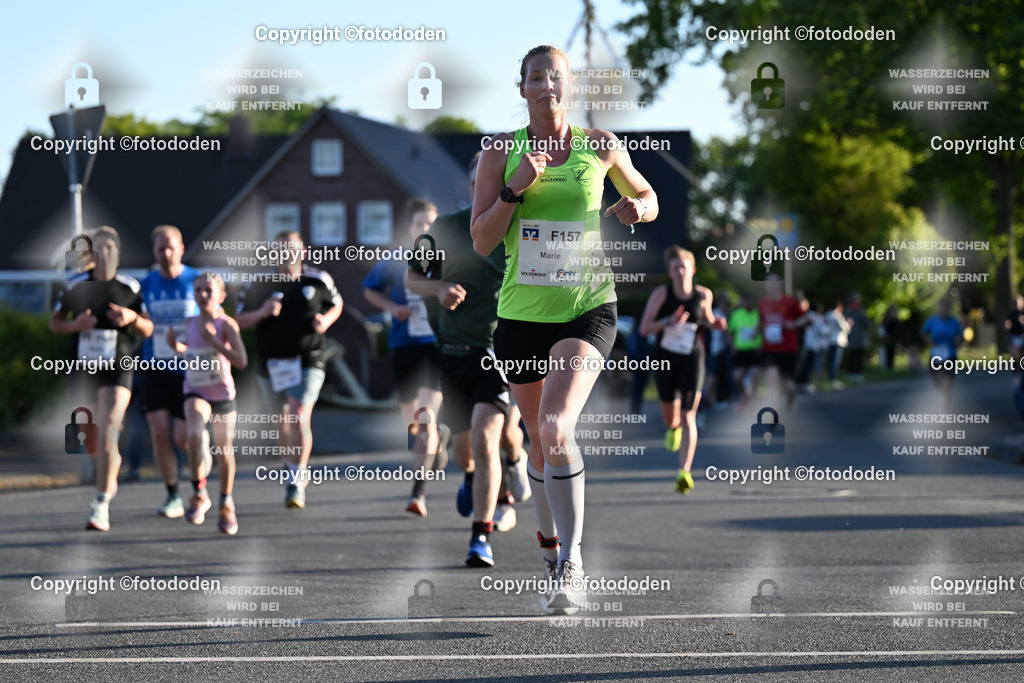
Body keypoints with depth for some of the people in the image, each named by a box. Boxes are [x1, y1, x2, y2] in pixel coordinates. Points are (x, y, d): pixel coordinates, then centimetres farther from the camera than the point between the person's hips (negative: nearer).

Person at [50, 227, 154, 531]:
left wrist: (132, 318, -15)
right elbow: (54, 322, 8)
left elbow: (147, 329, 7)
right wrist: (74, 325, -13)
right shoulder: (75, 285, 1)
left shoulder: (130, 287, 0)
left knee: (107, 435, -19)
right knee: (94, 437, 14)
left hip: (116, 369, -2)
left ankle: (101, 506, -18)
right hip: (82, 369, 2)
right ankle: (110, 479, 46)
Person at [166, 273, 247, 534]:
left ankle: (226, 504, 27)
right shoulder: (190, 324, 2)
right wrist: (176, 346, 2)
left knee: (224, 451, 6)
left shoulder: (227, 324, -12)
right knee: (195, 435, -26)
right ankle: (200, 494, -13)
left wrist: (214, 341, -27)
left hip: (223, 394, -2)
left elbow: (241, 361, -21)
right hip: (196, 392, 2)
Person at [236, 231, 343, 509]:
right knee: (283, 423, 14)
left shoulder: (317, 281, 2)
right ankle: (296, 469, 40)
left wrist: (326, 320, -3)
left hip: (307, 362, -3)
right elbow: (239, 321, 5)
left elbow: (336, 305, 18)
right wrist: (261, 313, -14)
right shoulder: (259, 285, 3)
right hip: (271, 365, 3)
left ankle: (296, 484, -16)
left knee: (299, 418, -17)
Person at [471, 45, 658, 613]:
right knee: (540, 444, 10)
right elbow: (481, 241, -3)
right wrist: (515, 187, -16)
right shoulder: (501, 151, 2)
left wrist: (637, 208, -5)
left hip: (588, 309, -2)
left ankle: (570, 565, -18)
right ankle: (552, 550, 33)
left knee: (556, 427, -23)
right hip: (522, 313, 2)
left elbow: (647, 198, 18)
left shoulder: (599, 146, 2)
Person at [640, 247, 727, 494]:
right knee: (670, 416, 13)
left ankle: (685, 472, -17)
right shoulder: (661, 293, -8)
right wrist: (668, 322, -26)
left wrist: (716, 323, -5)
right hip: (665, 360, 1)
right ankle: (673, 428, 53)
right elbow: (644, 328, -10)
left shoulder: (703, 295, -3)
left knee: (688, 418, -11)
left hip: (692, 360, -1)